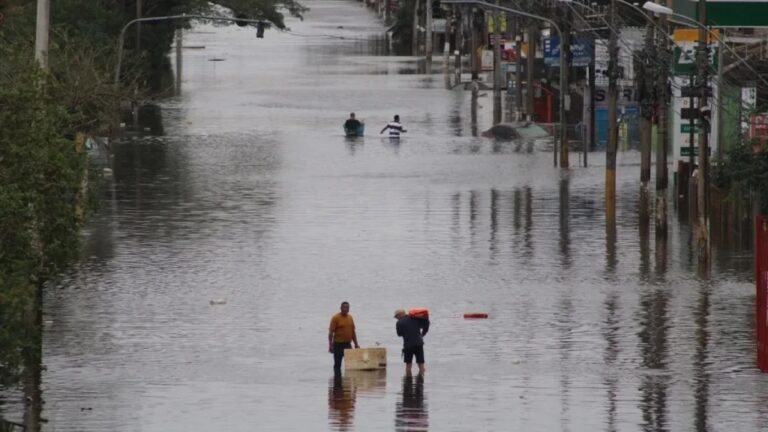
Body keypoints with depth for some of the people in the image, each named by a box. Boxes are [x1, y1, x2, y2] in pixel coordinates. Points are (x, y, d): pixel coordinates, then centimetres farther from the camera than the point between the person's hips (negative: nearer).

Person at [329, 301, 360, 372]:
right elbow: (331, 332, -10)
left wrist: (356, 344, 15)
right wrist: (330, 345, -16)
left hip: (348, 344, 5)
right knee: (337, 364, 0)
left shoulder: (350, 318, 11)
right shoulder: (336, 318, -8)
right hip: (338, 344, -5)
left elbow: (353, 332, 17)